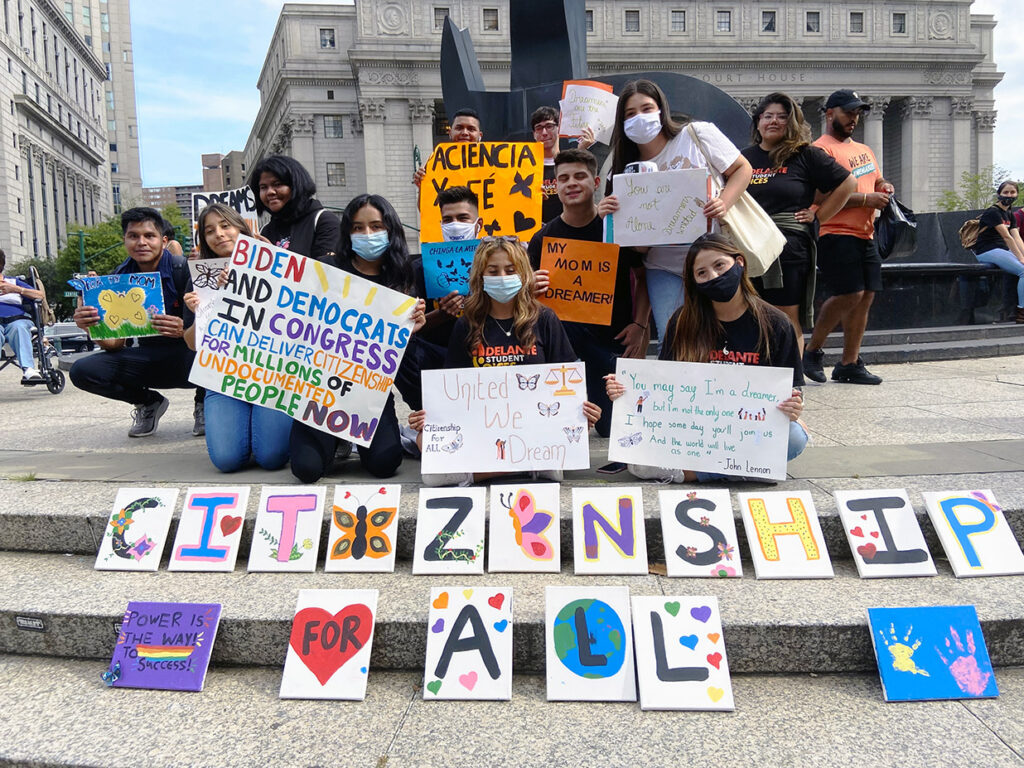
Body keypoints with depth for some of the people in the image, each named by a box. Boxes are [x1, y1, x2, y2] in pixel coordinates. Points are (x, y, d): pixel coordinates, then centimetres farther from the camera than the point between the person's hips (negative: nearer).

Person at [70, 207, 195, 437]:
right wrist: (91, 328, -24)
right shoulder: (119, 278, -1)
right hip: (149, 356, 5)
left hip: (187, 352, -4)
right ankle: (149, 402, 12)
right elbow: (115, 344, -3)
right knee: (82, 371, -15)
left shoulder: (184, 270, -14)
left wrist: (183, 330, -38)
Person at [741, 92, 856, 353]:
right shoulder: (744, 158, 15)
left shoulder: (805, 155, 5)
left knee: (787, 320, -1)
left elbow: (847, 183, 8)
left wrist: (817, 215, 2)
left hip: (790, 249, -3)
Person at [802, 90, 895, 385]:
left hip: (865, 234, 9)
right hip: (836, 234, -9)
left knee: (866, 296, 5)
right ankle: (812, 350, 3)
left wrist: (885, 188, 9)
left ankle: (849, 364, 11)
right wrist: (866, 199, -16)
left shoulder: (864, 149, 23)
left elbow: (878, 180, 33)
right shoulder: (822, 149, -5)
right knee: (850, 295, -16)